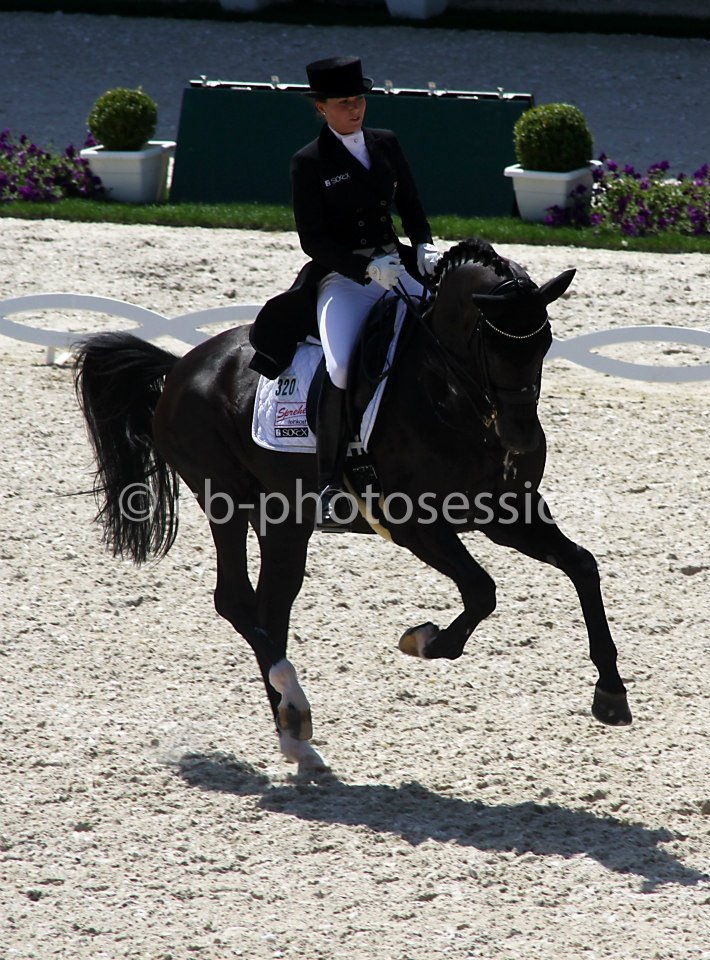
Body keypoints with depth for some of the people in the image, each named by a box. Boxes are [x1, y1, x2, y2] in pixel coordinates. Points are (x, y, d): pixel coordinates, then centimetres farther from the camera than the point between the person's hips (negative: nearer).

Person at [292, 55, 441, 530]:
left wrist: (424, 246, -4)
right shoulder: (309, 162, -4)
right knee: (340, 371, -27)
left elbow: (410, 206, 17)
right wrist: (367, 268, -20)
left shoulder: (386, 144, 10)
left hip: (396, 266, 5)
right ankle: (329, 486, -16)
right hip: (343, 278, -5)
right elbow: (313, 240, -8)